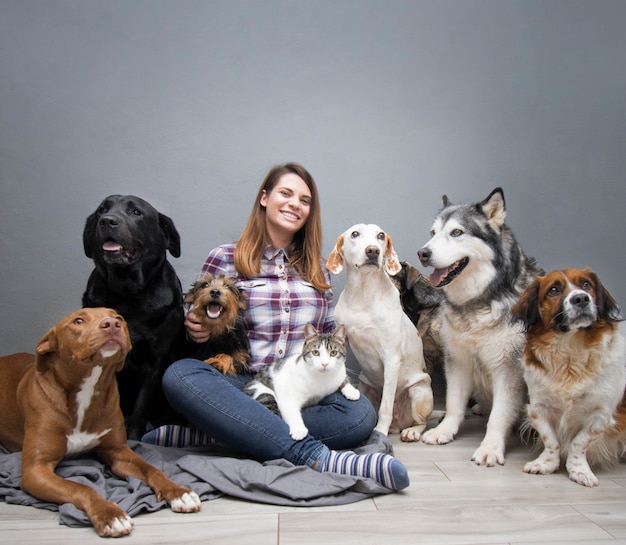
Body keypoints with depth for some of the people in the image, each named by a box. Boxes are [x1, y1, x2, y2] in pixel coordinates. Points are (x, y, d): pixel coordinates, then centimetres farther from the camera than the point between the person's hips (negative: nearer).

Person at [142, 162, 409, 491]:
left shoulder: (317, 268, 17)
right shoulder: (224, 259, 6)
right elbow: (199, 328, 10)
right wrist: (193, 331, -14)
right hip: (241, 386, -2)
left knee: (361, 414, -28)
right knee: (179, 375, -32)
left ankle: (215, 433, -25)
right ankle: (315, 456, -39)